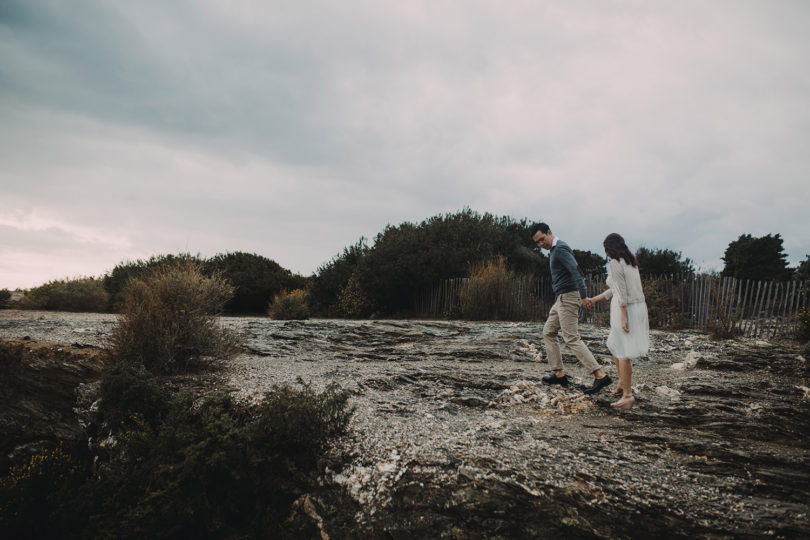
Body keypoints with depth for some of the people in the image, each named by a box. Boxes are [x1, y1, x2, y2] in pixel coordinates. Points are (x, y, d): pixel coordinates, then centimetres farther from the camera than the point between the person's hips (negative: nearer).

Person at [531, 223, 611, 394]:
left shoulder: (560, 249, -14)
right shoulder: (554, 250, 18)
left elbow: (575, 271, -25)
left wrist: (583, 296, -33)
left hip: (568, 297, -11)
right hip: (561, 298, 11)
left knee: (571, 339, -11)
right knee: (548, 332, 14)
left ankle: (600, 375, -13)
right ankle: (559, 374, 14)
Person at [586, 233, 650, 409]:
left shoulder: (615, 264, -11)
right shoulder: (631, 262, 16)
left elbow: (621, 292, -19)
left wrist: (623, 317, -21)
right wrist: (595, 299, 31)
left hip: (625, 309, -9)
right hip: (639, 307, 9)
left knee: (623, 352, -3)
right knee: (614, 346, 22)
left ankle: (627, 394, -2)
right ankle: (622, 383, 29)